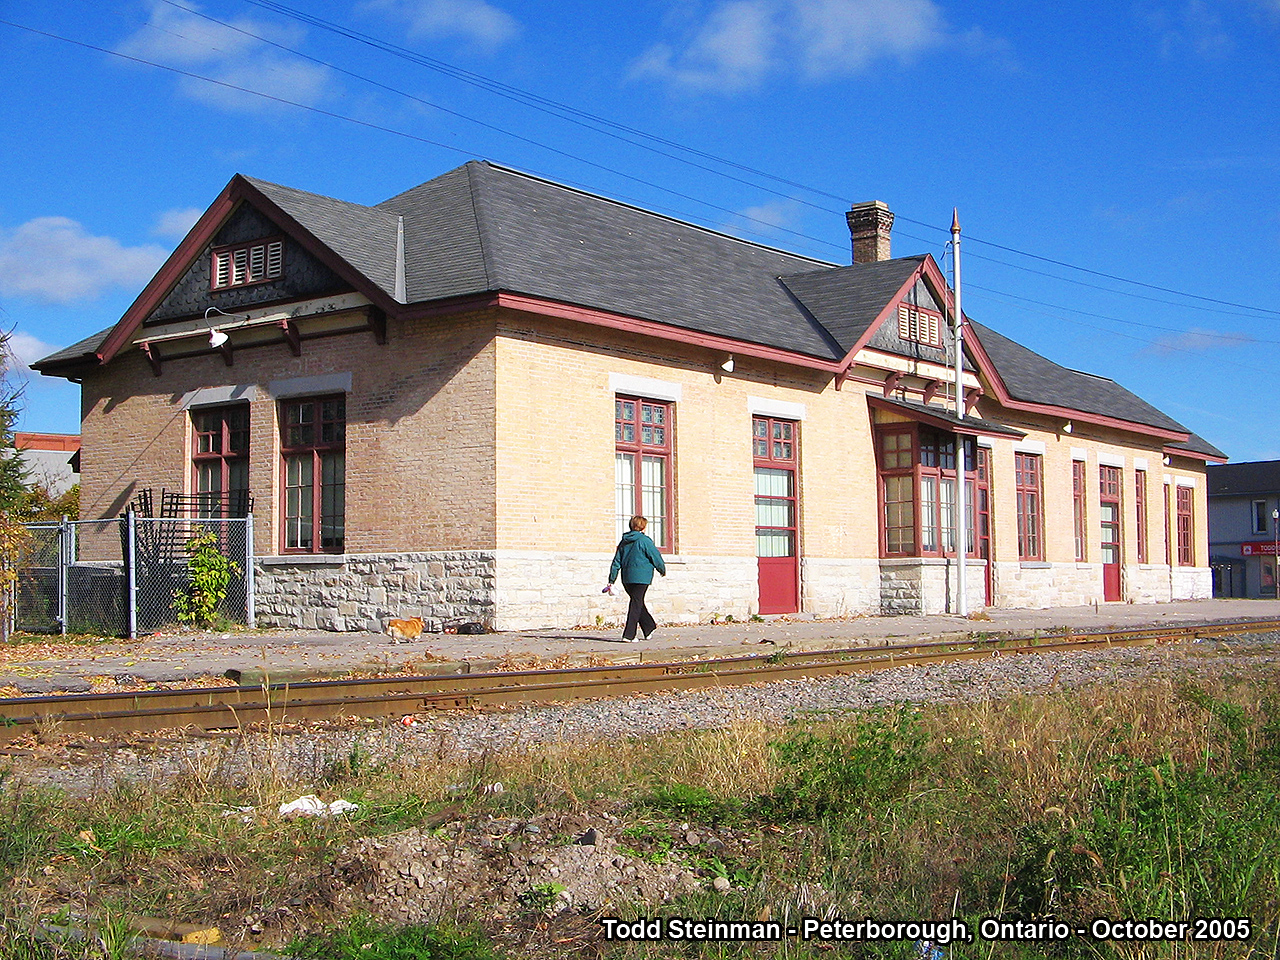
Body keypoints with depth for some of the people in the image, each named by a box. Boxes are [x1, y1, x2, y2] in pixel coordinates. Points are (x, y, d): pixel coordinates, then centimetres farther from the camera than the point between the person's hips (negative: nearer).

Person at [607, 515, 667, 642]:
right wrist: (663, 570, 14)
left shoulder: (623, 542, 12)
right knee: (636, 604, -3)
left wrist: (611, 580, 12)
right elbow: (656, 558, -5)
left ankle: (649, 628, 29)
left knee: (637, 602, 19)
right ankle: (629, 635, -7)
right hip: (641, 577, -7)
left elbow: (616, 562, 11)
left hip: (626, 578, 7)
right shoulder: (644, 541, -8)